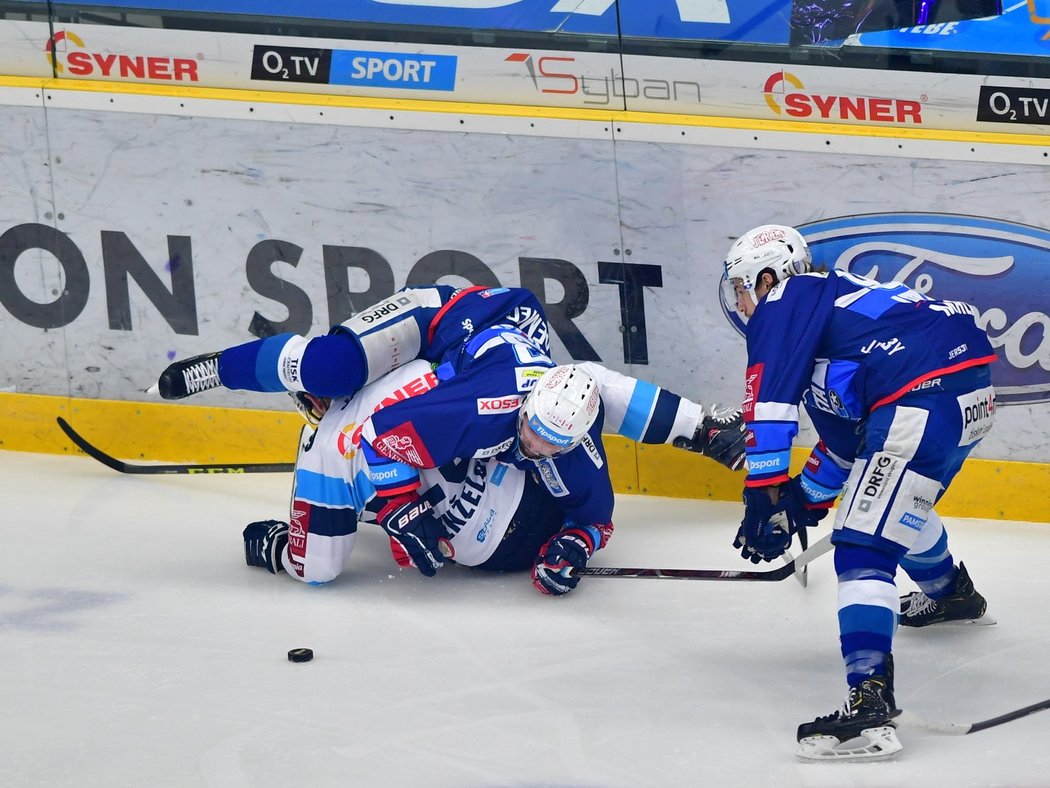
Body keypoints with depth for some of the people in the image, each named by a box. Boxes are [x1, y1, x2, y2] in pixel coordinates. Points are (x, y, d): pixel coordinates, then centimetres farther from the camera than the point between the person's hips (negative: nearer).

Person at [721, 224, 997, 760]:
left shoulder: (784, 301, 5)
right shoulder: (831, 301, 32)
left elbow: (771, 395, -10)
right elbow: (844, 434, 38)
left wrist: (765, 491, -11)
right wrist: (803, 504, 43)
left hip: (922, 403, -10)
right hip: (973, 393, 10)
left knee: (863, 549, -13)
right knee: (901, 507, 36)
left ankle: (870, 702, -26)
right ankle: (951, 595, 63)